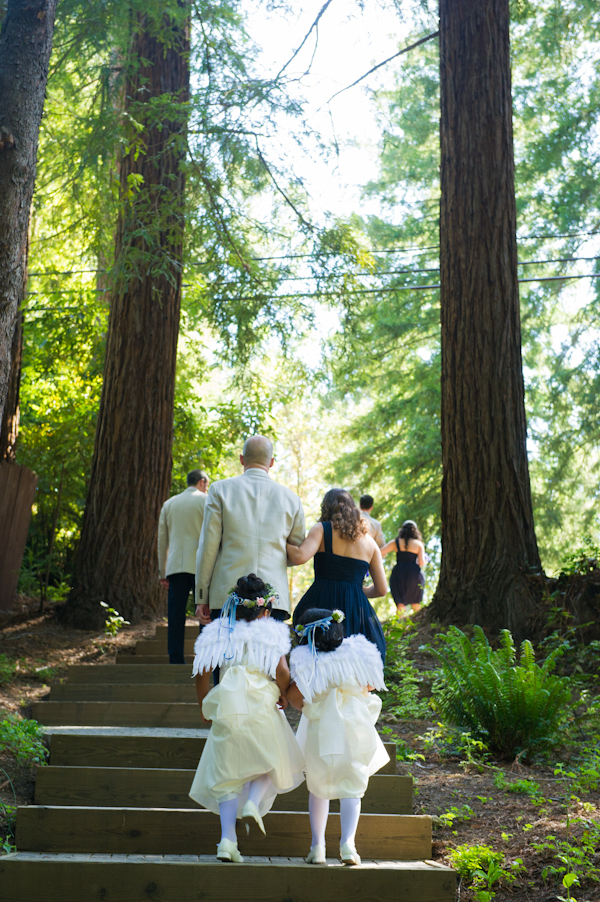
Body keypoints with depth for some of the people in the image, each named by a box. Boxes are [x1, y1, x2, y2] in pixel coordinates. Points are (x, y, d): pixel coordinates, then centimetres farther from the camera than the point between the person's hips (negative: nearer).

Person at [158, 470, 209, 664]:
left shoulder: (169, 504, 17)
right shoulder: (205, 501, 3)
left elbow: (162, 541, 17)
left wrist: (162, 573, 20)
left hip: (175, 566, 4)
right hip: (200, 566, -4)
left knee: (176, 616, 2)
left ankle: (175, 660, 0)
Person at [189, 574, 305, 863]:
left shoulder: (218, 634, 9)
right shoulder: (271, 633, 1)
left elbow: (202, 673, 5)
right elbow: (282, 671, -10)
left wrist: (204, 706, 18)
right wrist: (283, 695, 10)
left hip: (225, 710, 2)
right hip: (260, 708, -2)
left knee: (226, 776, 11)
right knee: (270, 762, 21)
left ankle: (227, 839, -1)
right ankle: (253, 802, -7)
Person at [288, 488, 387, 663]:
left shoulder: (322, 529, 4)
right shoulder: (369, 541, 16)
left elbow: (300, 556, -14)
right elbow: (381, 589, 15)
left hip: (321, 604, -3)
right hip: (357, 610, 3)